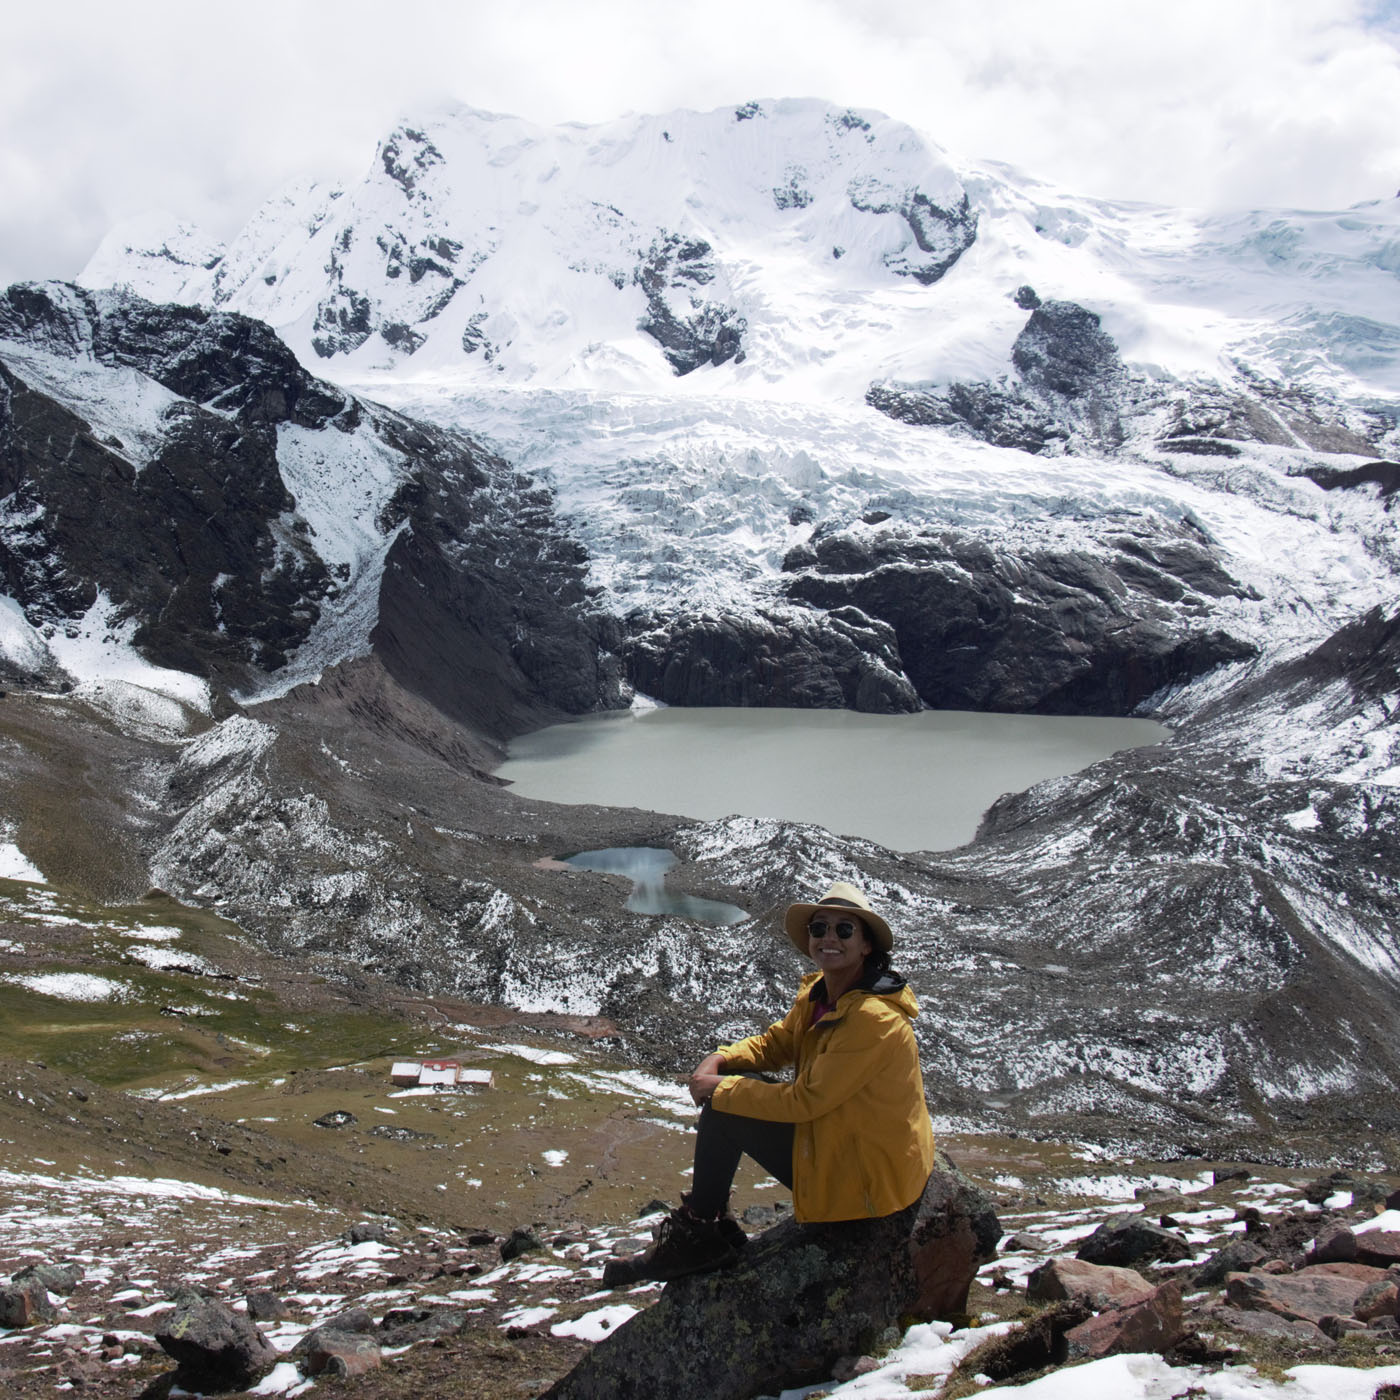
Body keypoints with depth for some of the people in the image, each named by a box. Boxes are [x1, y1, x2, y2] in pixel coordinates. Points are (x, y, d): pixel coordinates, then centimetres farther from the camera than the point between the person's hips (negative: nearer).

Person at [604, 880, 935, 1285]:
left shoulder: (875, 1019, -27)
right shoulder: (818, 994, 0)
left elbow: (803, 1100, -25)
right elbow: (777, 1042, 14)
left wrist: (721, 1089, -14)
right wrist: (720, 1059, -6)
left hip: (864, 1175, -9)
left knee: (723, 1109, -12)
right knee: (726, 1094, 8)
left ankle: (698, 1234, 8)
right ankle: (708, 1225, 14)